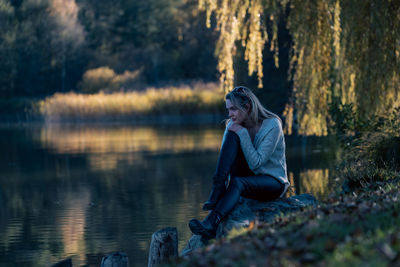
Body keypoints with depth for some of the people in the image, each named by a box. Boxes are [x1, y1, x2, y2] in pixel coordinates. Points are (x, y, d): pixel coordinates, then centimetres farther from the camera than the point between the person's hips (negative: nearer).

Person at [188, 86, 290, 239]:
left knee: (237, 182, -38)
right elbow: (225, 156, -5)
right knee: (231, 137, -20)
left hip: (273, 182, -5)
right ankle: (218, 191, -33)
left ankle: (211, 224, -54)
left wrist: (243, 133, -24)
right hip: (246, 176, 5)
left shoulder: (272, 125, -15)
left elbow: (256, 163, -23)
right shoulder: (233, 125, 1)